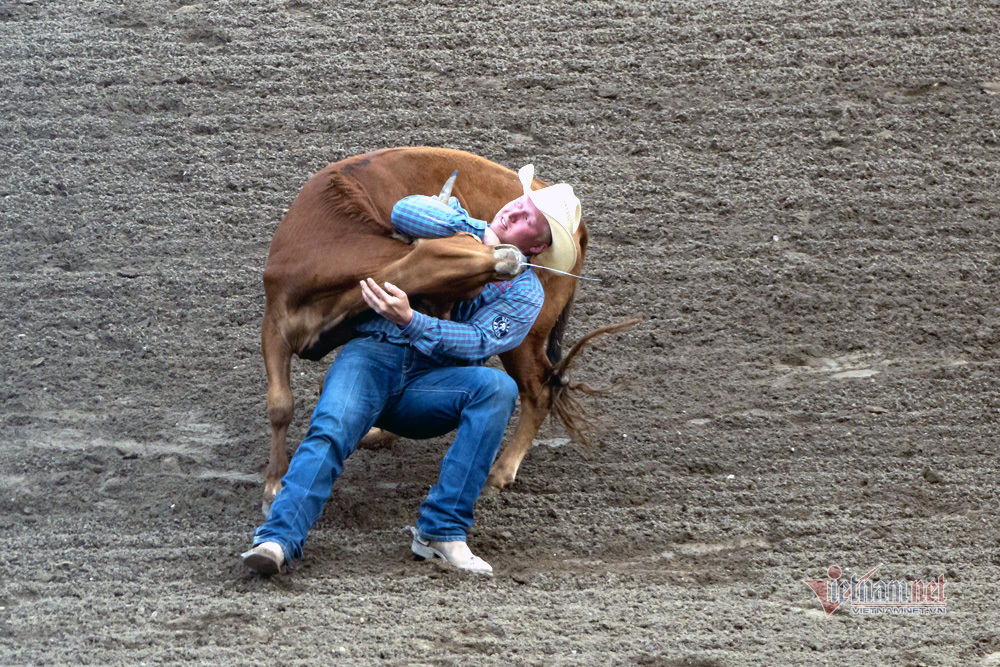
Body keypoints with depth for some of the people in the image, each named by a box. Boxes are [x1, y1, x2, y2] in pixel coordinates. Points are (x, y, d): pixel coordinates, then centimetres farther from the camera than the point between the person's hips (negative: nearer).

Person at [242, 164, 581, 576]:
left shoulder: (524, 293, 8)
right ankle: (278, 539, -46)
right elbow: (406, 212, -6)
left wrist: (409, 321, -24)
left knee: (497, 387, -30)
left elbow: (477, 343, -9)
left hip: (431, 384, 0)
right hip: (374, 354, 0)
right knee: (330, 433, -29)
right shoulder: (456, 224, 17)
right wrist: (471, 226, -2)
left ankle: (441, 531, -31)